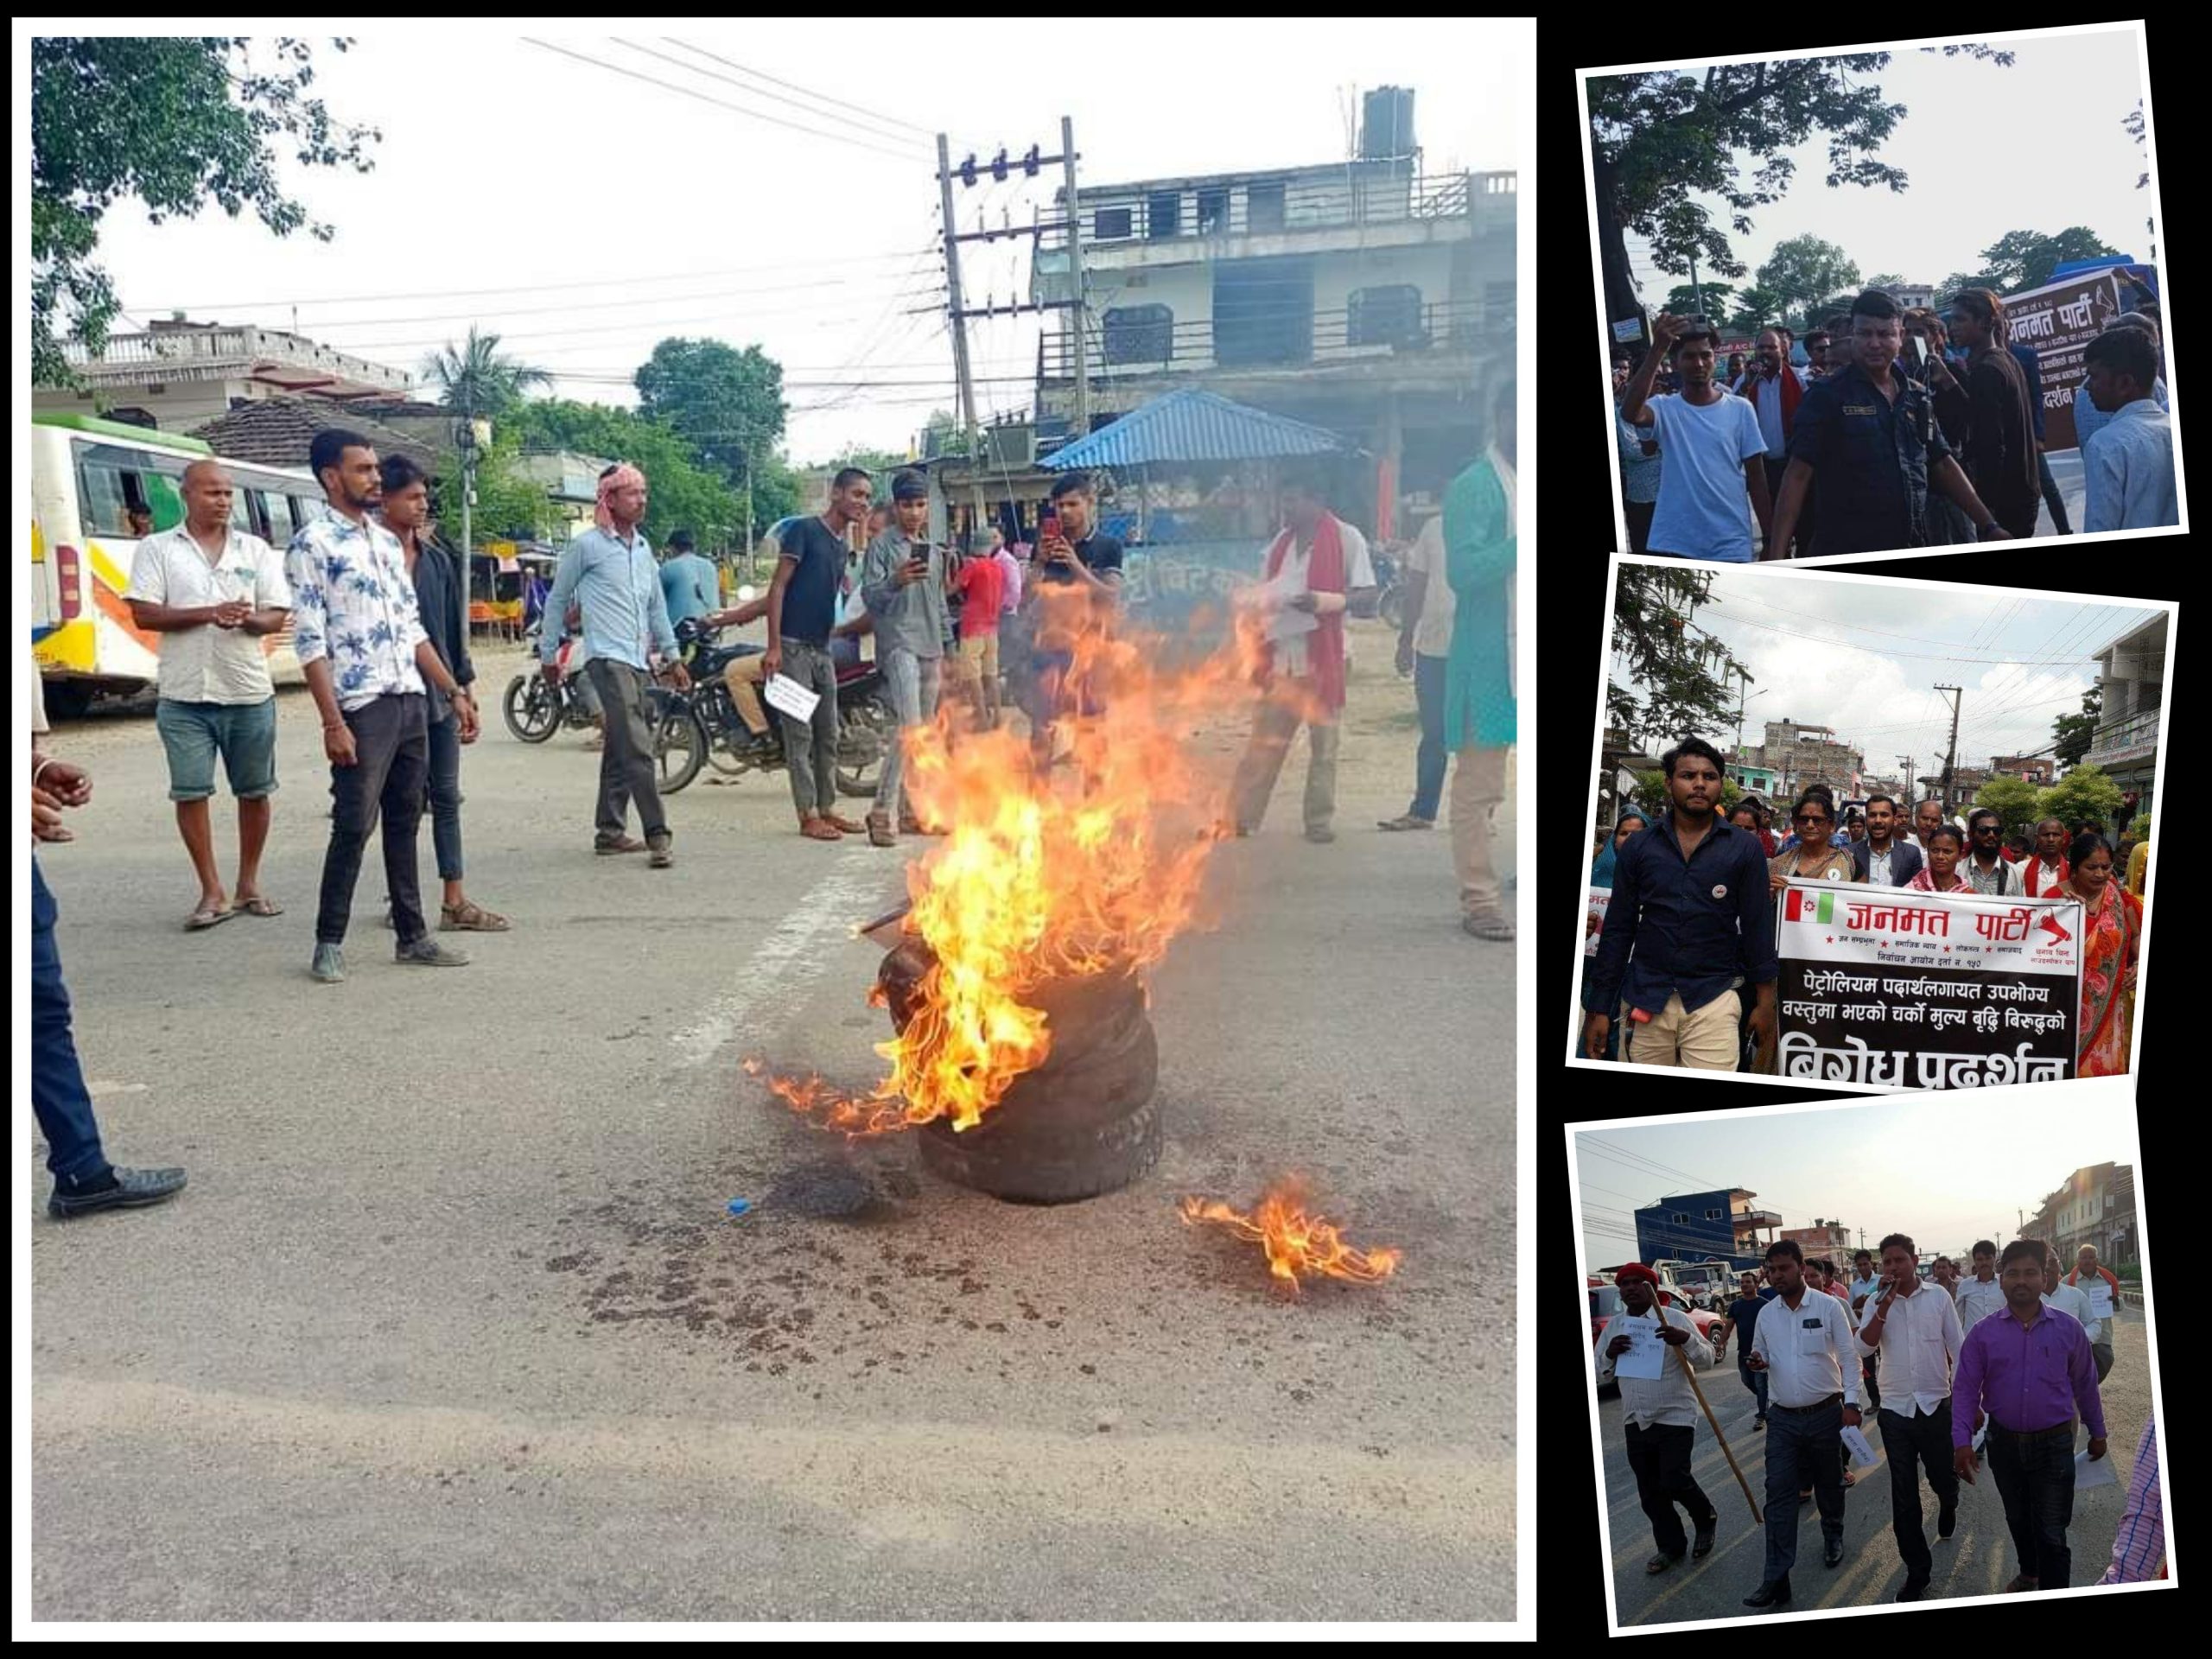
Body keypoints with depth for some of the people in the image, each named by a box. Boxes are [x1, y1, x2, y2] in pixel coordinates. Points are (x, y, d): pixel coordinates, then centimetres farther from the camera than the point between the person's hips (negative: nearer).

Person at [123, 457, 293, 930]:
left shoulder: (255, 550, 9)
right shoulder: (157, 549, 4)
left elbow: (277, 616, 5)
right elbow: (143, 613, -5)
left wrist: (248, 619, -18)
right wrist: (209, 614, -16)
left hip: (250, 694, 2)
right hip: (184, 696, -1)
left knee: (254, 791, 7)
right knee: (190, 792, -1)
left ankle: (249, 884, 21)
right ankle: (212, 893, 8)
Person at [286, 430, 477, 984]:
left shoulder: (387, 541, 15)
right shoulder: (312, 543, -7)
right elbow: (310, 642, -12)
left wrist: (455, 692, 14)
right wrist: (332, 722, -18)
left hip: (411, 701, 7)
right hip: (362, 707, -7)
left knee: (405, 823, 11)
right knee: (354, 826, -4)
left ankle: (413, 935, 17)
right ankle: (329, 942, 7)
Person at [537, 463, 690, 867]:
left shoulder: (643, 547, 16)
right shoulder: (587, 545, -4)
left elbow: (657, 605, 22)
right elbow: (558, 599, 4)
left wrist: (672, 656, 20)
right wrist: (549, 653, 8)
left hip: (639, 661, 7)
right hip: (609, 658, -7)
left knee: (620, 750, 12)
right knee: (638, 749, -14)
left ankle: (611, 832, 19)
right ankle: (657, 835, -16)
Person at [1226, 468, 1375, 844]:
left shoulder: (1346, 538, -4)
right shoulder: (1282, 542, 13)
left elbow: (1368, 592, -6)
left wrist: (1325, 601, -21)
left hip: (1324, 655, -4)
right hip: (1281, 654, 4)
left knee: (1324, 745, 5)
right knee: (1264, 740, 4)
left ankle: (1318, 821, 12)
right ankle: (1240, 816, 5)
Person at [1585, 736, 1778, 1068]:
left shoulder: (1744, 849, 3)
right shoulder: (1638, 848, 6)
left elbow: (1757, 925, 4)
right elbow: (1617, 929, 6)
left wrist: (1765, 1002, -1)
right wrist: (1599, 1008, 3)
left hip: (1713, 999, -1)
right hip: (1643, 998, 2)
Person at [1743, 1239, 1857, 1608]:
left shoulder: (1829, 1307, -7)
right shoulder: (1766, 1314, 4)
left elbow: (1849, 1356, -5)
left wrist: (1851, 1402, -11)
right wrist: (1758, 1363, -9)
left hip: (1825, 1413, -2)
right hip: (1782, 1418, 2)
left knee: (1828, 1484, 15)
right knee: (1778, 1493, -5)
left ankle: (1833, 1538, 43)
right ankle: (1776, 1579, -6)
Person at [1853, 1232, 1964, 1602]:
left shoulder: (1938, 1296, -4)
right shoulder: (1876, 1301, -2)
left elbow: (1958, 1348, 1)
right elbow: (1864, 1348, -14)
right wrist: (1885, 1304, -20)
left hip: (1937, 1405, 0)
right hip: (1895, 1411, 1)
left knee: (1944, 1478, 16)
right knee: (1904, 1498, 4)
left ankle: (1948, 1506, 52)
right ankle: (1917, 1570, 15)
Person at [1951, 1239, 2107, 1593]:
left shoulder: (2068, 1329, -7)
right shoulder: (1983, 1333, -7)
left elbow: (2085, 1385, 5)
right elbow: (1966, 1390, -7)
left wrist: (2097, 1431, 11)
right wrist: (1962, 1442, -15)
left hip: (2054, 1444, -2)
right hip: (2004, 1443, 2)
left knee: (2052, 1532, 0)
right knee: (2018, 1519, 23)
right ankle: (2029, 1573, 47)